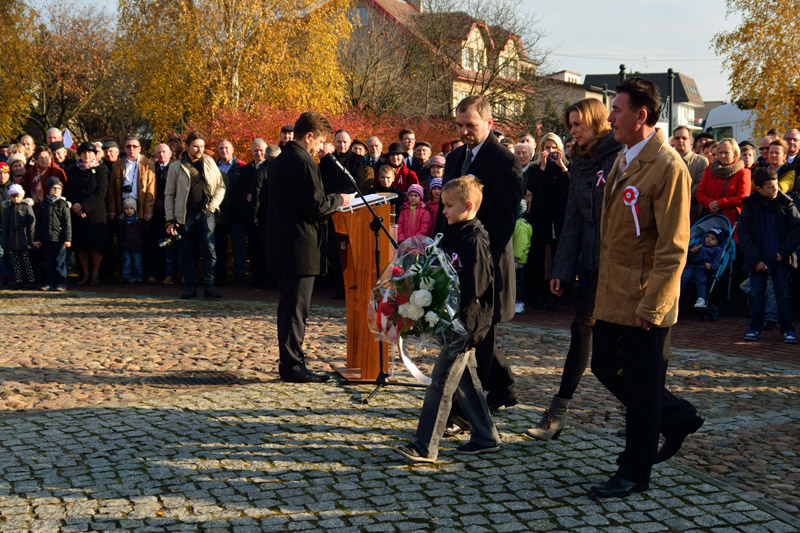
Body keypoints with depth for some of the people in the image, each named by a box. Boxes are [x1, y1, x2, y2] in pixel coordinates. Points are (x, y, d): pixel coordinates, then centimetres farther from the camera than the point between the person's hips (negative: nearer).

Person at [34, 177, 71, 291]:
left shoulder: (63, 204, -2)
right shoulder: (44, 205, 9)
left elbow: (68, 222, -4)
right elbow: (39, 223, 13)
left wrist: (68, 239, -9)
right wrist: (37, 239, 10)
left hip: (59, 239, -4)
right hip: (46, 238, 4)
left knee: (60, 261, -2)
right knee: (48, 262, 9)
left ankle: (61, 282, 5)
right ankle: (50, 282, 16)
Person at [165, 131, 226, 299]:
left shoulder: (209, 162, 11)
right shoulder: (176, 167, 5)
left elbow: (220, 186, 15)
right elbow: (169, 194, 6)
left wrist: (213, 204, -1)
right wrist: (170, 220, -1)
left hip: (206, 212, 1)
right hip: (185, 215, 0)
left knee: (209, 248, -11)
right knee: (187, 252, 4)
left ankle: (209, 286, -7)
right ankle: (190, 287, 11)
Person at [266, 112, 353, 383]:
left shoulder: (278, 162, 14)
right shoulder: (304, 163, -16)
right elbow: (316, 205, -21)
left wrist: (331, 201, 18)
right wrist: (339, 200, -3)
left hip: (281, 246, 10)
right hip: (300, 247, -10)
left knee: (288, 306, 15)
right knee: (296, 307, -5)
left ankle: (289, 361, 22)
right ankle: (292, 365, -1)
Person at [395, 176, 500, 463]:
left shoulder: (474, 241, -17)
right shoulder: (453, 235, 12)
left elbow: (472, 289, -23)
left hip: (465, 323, -10)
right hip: (453, 323, 10)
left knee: (441, 382, -7)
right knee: (465, 380, 15)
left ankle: (425, 447, -3)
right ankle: (486, 438, 24)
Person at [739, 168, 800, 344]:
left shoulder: (785, 203, -1)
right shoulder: (750, 205, -1)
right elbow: (743, 234, -2)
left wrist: (785, 251, -9)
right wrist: (755, 259, -9)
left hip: (780, 258, 0)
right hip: (758, 259, 1)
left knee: (783, 294, 0)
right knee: (756, 294, 4)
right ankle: (754, 328, 15)